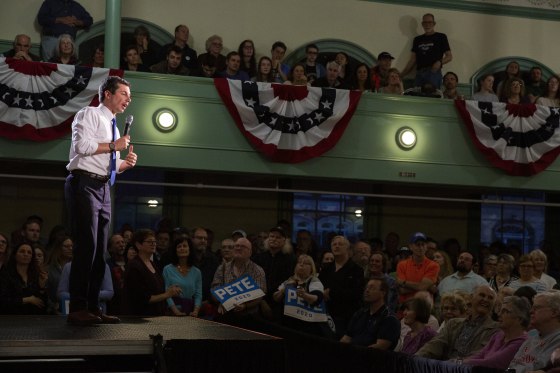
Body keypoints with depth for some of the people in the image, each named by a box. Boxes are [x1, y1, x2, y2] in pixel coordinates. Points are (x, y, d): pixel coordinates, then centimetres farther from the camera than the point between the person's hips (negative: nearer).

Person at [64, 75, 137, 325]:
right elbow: (81, 145, -16)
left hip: (103, 188, 9)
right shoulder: (90, 114, -1)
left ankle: (92, 307, 10)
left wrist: (126, 163, 8)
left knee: (100, 249, 7)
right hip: (84, 185, -9)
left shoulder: (113, 126, 24)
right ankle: (77, 309, -12)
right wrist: (113, 146, -9)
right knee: (87, 246, -14)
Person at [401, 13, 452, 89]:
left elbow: (449, 56, 7)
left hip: (434, 72, -4)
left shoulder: (441, 37, 10)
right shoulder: (417, 39, 21)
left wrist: (440, 62, -14)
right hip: (419, 74, 4)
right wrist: (401, 75, 9)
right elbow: (413, 60, 19)